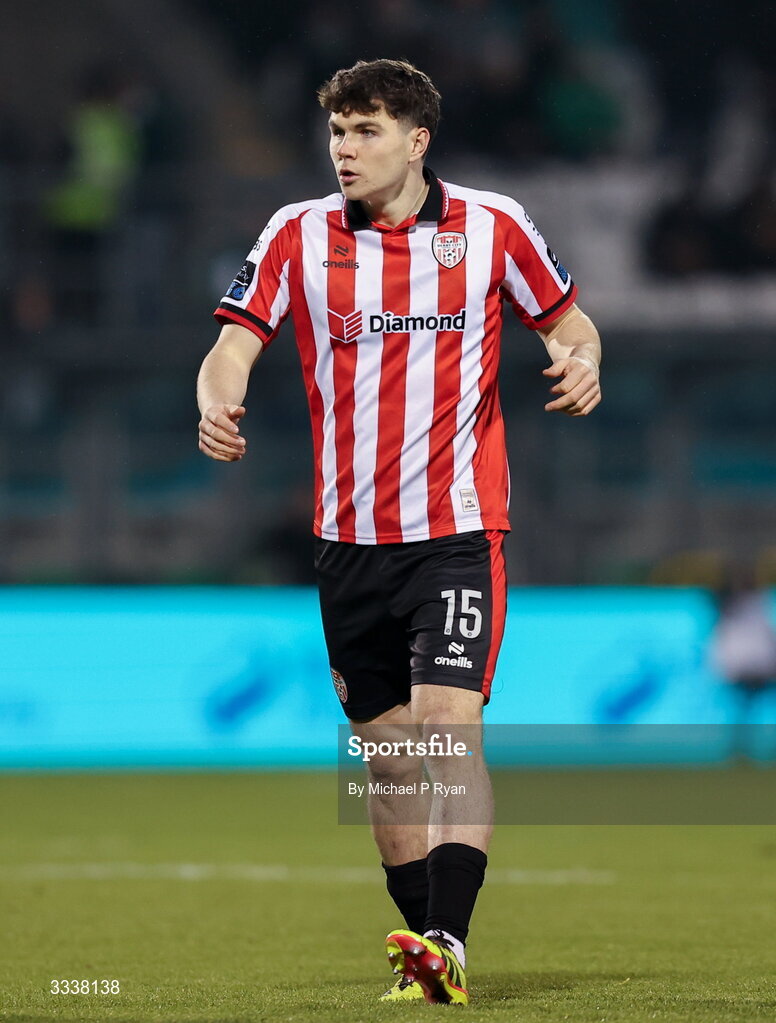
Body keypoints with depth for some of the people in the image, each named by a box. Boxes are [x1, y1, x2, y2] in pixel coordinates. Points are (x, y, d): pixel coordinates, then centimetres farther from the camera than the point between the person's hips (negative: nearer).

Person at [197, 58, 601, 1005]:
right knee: (386, 753, 8)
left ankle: (445, 943, -24)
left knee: (448, 727, -18)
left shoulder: (491, 226, 0)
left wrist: (580, 363, -12)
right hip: (350, 538, 3)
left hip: (459, 528, -3)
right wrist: (216, 405, -24)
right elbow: (234, 346, -1)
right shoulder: (297, 235, 2)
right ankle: (427, 947, 18)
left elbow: (568, 323, 11)